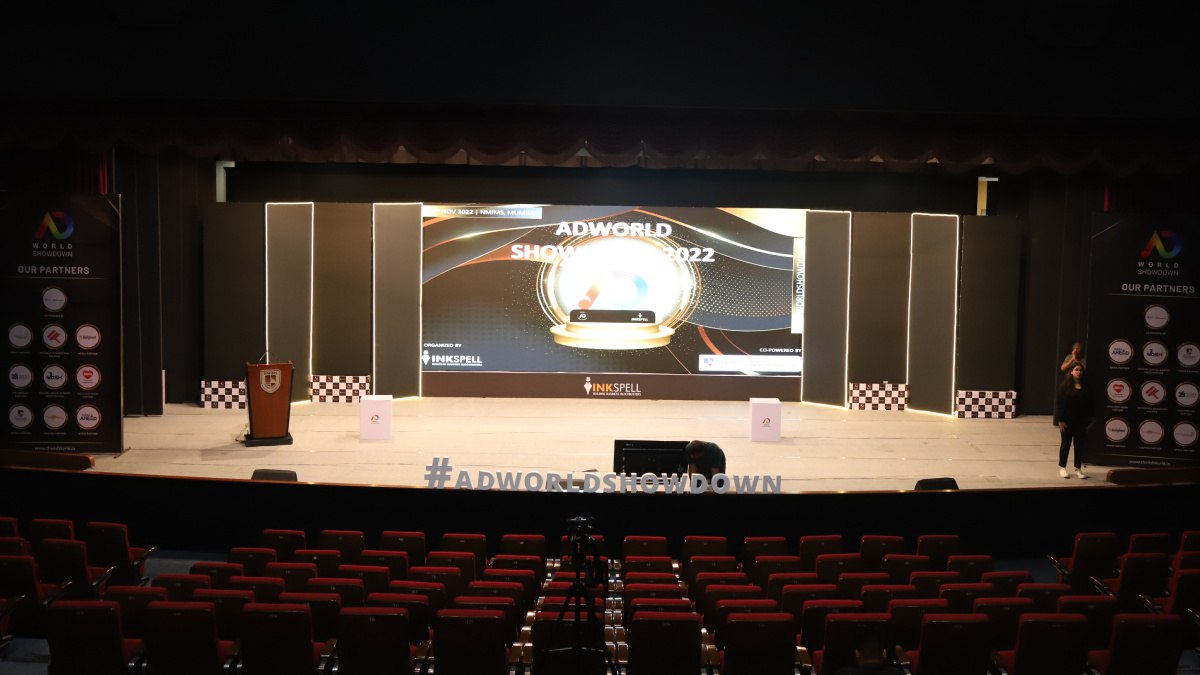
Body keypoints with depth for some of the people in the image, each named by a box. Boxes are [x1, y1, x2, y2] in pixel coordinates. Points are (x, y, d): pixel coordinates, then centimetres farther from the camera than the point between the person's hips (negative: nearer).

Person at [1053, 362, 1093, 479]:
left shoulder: (1085, 387, 3)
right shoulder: (1065, 385, -7)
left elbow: (1089, 405, 6)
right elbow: (1059, 403, -9)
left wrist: (1088, 421, 2)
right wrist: (1060, 420, -13)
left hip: (1081, 421, 3)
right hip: (1067, 420, -3)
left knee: (1079, 445, 9)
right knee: (1066, 444, 6)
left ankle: (1078, 469, 19)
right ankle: (1062, 468, 17)